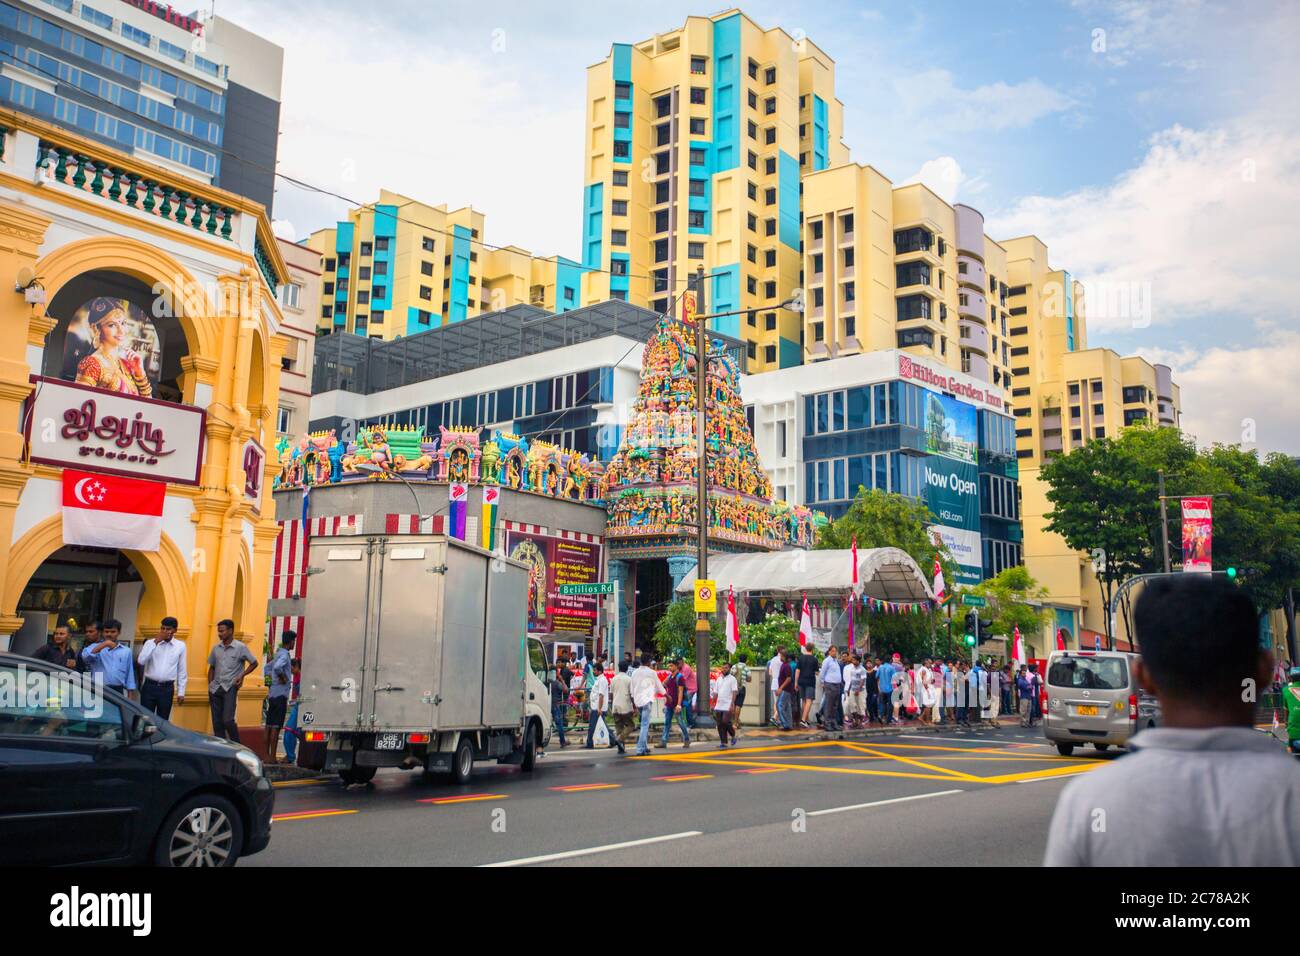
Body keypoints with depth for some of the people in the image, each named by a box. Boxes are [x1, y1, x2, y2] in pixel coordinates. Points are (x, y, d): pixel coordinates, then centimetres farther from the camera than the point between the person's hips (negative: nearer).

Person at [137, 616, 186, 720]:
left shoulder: (180, 645, 3)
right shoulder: (150, 642, 1)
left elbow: (182, 670, 6)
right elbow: (141, 661, -15)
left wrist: (181, 692, 4)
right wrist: (156, 642, -15)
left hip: (167, 688, 1)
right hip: (150, 686, -1)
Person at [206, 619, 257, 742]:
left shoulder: (240, 647, -4)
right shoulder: (216, 648, 9)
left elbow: (254, 663, 4)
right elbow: (212, 668, 17)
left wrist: (242, 675, -8)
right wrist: (209, 687, 10)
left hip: (230, 687, -5)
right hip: (216, 689, 5)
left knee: (227, 720, -12)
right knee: (217, 723, 5)